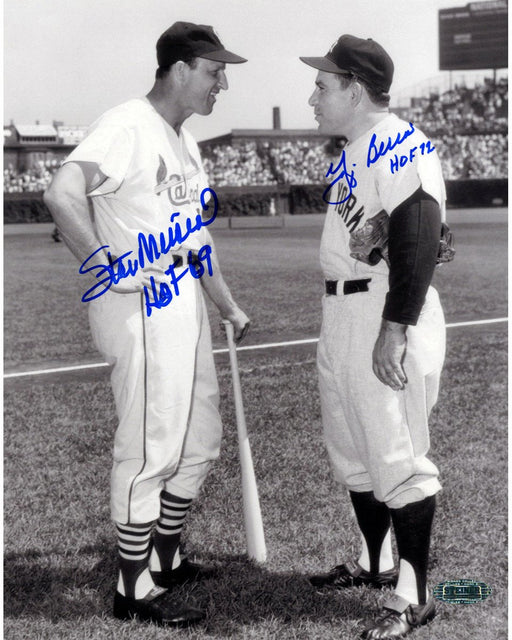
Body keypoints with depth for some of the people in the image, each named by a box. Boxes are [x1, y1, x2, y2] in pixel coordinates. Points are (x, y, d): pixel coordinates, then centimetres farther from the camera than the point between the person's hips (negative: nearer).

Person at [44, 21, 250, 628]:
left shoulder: (184, 143, 17)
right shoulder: (126, 126, -14)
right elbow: (61, 193, -28)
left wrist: (229, 308, 25)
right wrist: (110, 270, -25)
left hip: (186, 310, 10)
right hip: (143, 314, -10)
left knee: (199, 441, 18)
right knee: (150, 452, -3)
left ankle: (165, 558, 34)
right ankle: (135, 589, 11)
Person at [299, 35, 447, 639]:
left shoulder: (399, 144, -15)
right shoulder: (352, 152, 17)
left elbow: (418, 239, -23)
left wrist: (395, 328, -26)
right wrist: (338, 328, 10)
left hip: (388, 317, -10)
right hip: (341, 314, 10)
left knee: (397, 455, -5)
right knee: (352, 451, 18)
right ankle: (374, 561, 35)